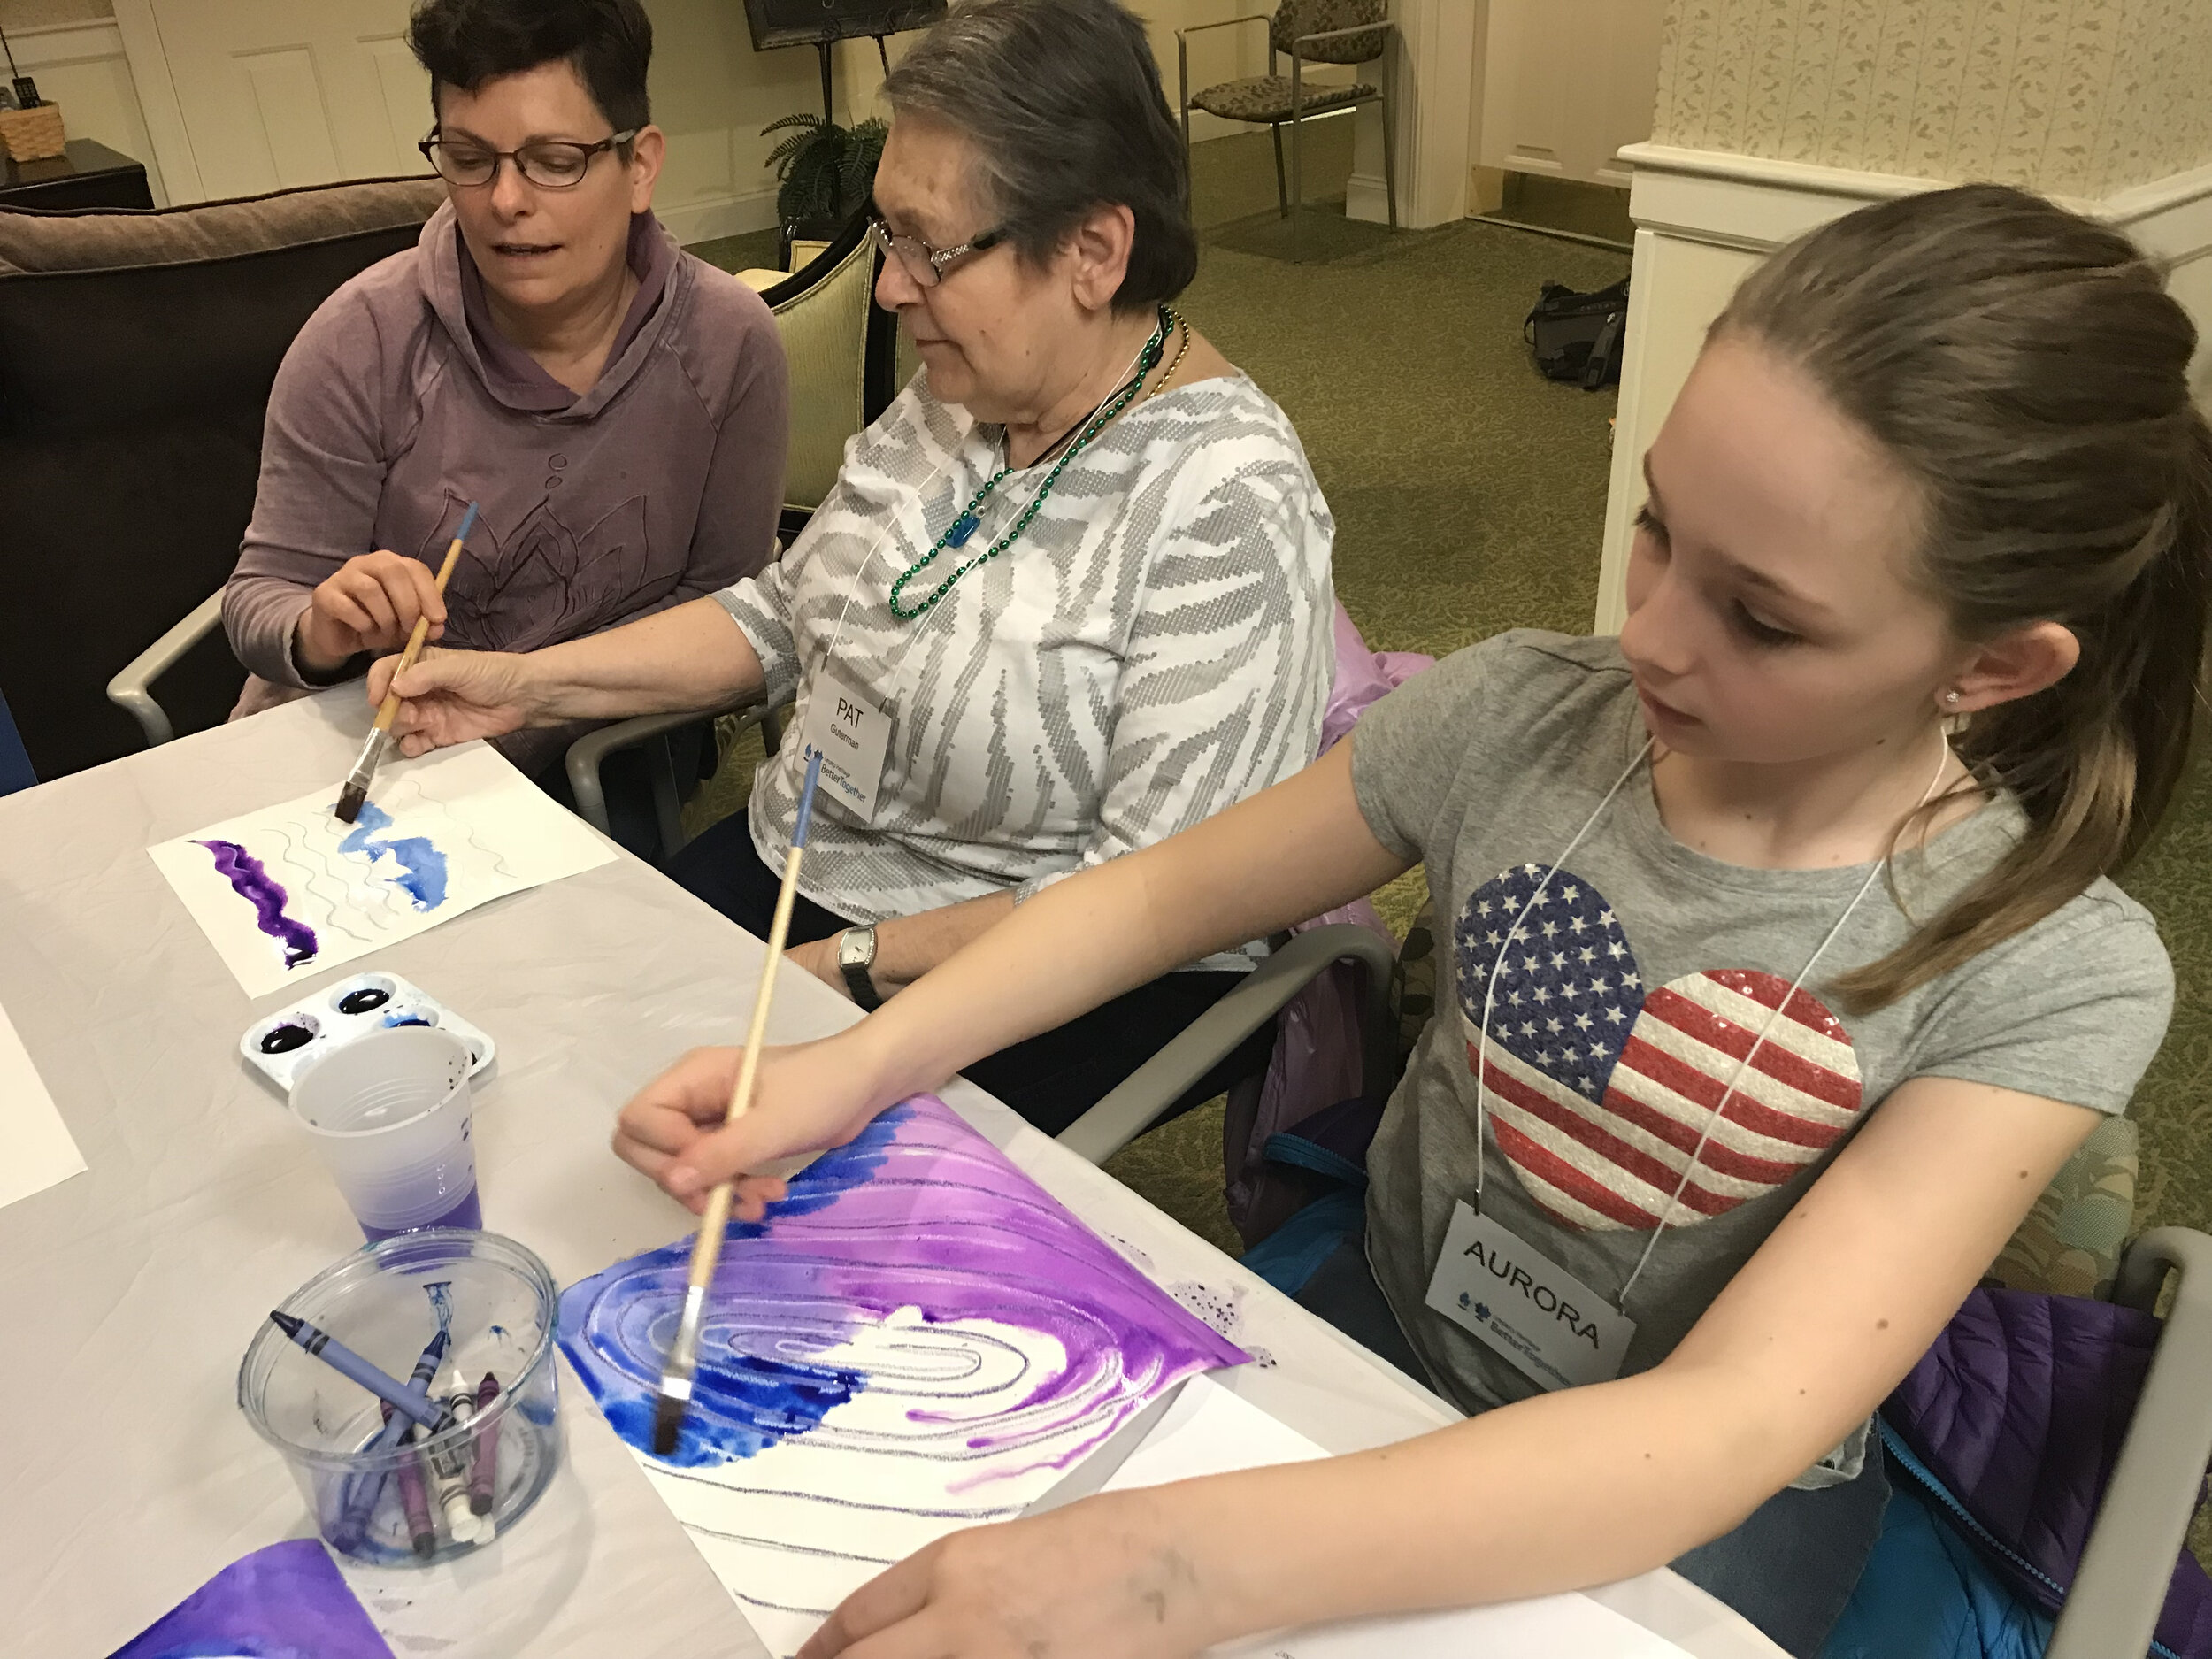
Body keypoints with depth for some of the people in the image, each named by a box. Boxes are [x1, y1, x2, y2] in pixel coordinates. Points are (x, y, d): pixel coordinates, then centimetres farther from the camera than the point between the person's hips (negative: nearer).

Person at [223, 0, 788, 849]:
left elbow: (721, 597, -3)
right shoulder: (362, 341, -11)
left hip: (579, 765, 0)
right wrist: (317, 633, -30)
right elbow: (262, 596, -5)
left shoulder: (728, 343, -10)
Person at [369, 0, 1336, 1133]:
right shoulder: (957, 393, -1)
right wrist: (530, 683, 2)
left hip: (1057, 986, -6)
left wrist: (854, 967, -21)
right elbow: (788, 610, 11)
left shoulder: (1228, 505, -24)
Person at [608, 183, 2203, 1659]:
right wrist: (853, 1068, -20)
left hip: (1696, 1515, -2)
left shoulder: (2053, 978, -23)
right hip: (1383, 1317, 3)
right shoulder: (1521, 715, -15)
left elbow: (1727, 1428, -32)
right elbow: (1166, 892, -5)